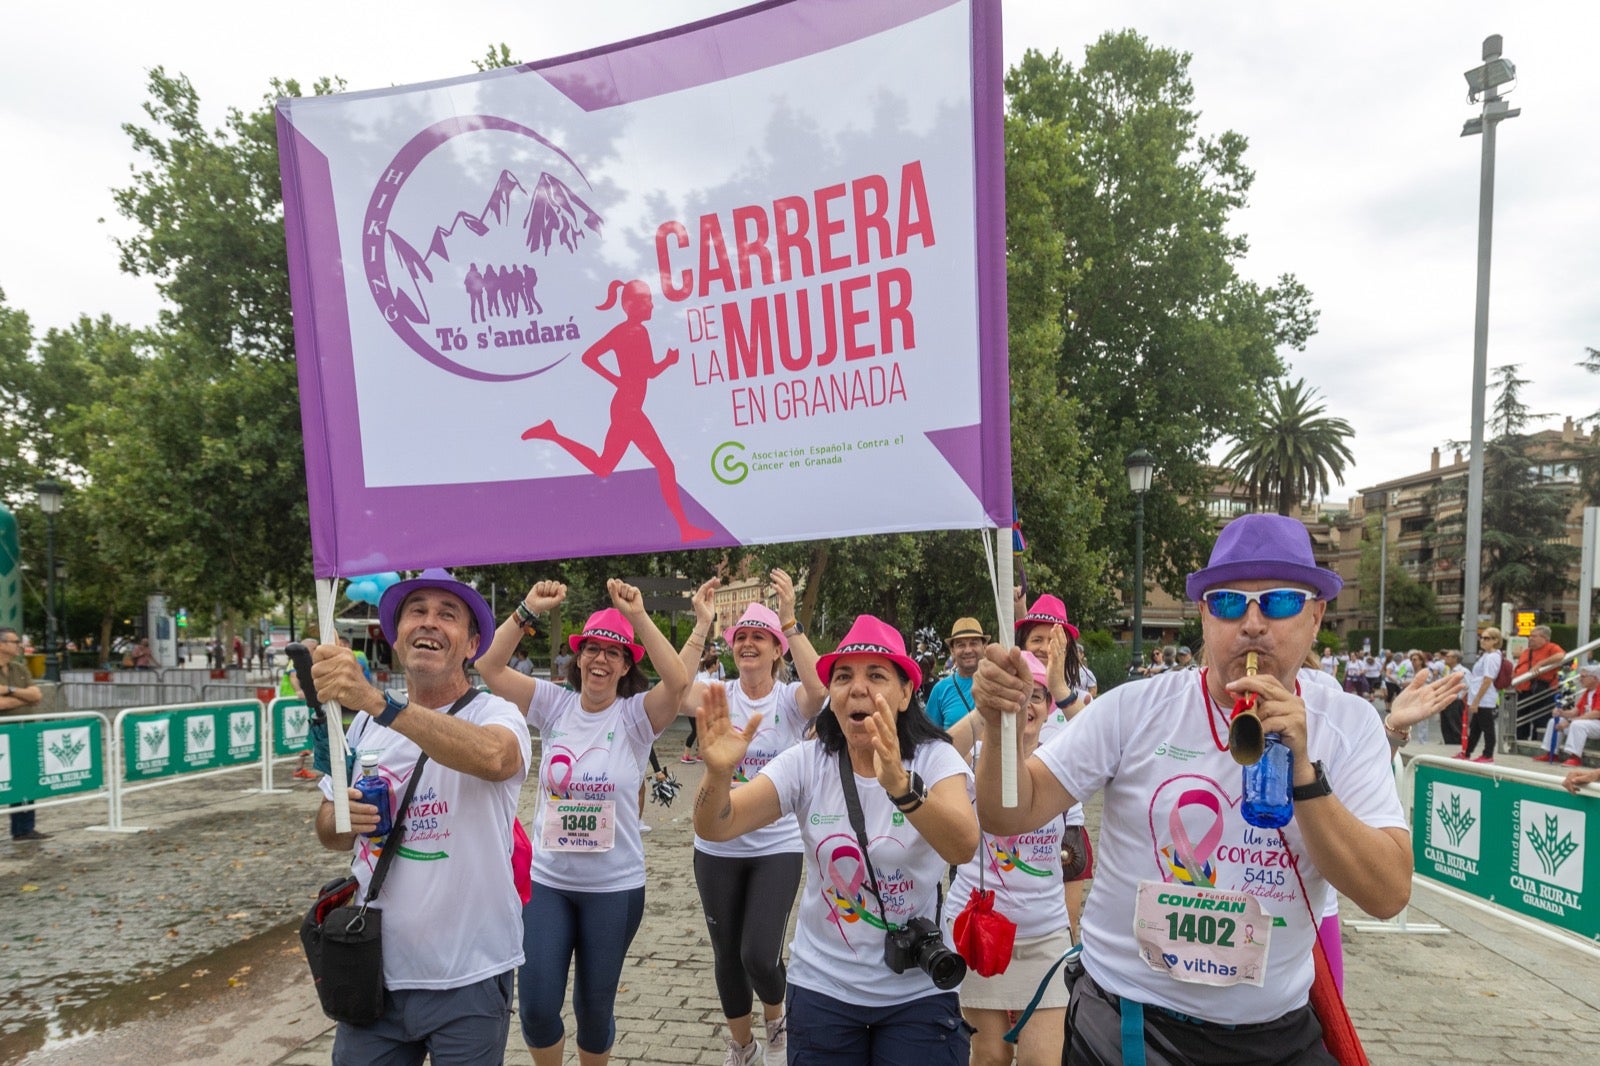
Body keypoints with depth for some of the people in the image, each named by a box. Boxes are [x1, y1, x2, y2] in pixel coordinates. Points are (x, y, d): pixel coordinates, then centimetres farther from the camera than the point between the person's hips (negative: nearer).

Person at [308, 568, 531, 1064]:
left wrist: (377, 702, -45)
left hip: (468, 980, -4)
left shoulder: (495, 714, -13)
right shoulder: (366, 723, 3)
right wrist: (343, 820, -11)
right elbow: (328, 829, 13)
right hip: (372, 971, 4)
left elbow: (492, 755, -38)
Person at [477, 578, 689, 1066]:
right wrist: (528, 609, -21)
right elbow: (489, 666, -11)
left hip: (616, 886, -1)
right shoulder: (554, 704, -2)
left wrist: (638, 616, -33)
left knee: (595, 1006, 13)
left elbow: (679, 681, -29)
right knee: (536, 1007, 3)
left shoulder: (636, 714, -9)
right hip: (546, 880, 2)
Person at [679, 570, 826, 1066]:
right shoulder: (718, 694, -3)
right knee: (727, 956, 13)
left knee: (759, 955, -10)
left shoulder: (790, 699, -7)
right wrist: (702, 626, -29)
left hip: (778, 846, -2)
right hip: (717, 847, 2)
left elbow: (818, 688, -31)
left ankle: (775, 1019, 27)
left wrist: (789, 619, -37)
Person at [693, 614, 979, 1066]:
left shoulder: (935, 759, -13)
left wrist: (900, 785, -50)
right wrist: (718, 773, -38)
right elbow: (714, 828, -17)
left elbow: (963, 845, -32)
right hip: (821, 987, 2)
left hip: (918, 992, -1)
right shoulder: (808, 763, -8)